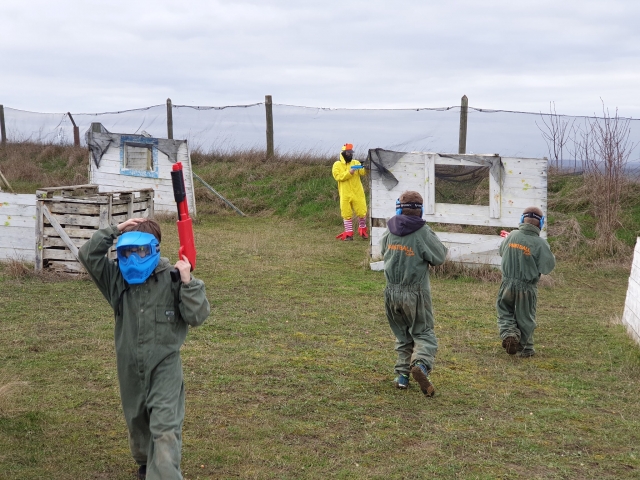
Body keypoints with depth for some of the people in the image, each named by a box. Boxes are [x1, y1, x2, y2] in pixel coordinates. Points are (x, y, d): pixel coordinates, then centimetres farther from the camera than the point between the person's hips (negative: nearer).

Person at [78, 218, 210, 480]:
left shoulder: (172, 279, -14)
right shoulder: (117, 278, -3)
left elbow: (197, 316, -16)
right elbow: (88, 255, -11)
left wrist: (188, 283, -27)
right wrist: (114, 231, -18)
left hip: (164, 365, -5)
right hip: (130, 366, 5)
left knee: (165, 428, -13)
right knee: (137, 421, 24)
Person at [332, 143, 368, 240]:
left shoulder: (356, 163, 8)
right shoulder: (337, 165, 2)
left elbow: (362, 173, -7)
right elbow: (338, 176, -13)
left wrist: (364, 168, -28)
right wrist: (349, 172, -22)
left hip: (357, 193, 1)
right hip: (345, 194, -1)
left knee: (362, 212, 1)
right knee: (347, 214, 3)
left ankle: (362, 229, 24)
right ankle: (348, 233, 13)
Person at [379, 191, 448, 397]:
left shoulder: (389, 230, -1)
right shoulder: (423, 233, -15)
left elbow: (383, 250, 17)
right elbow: (439, 258, -5)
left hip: (392, 293, 4)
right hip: (415, 294, -4)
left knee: (402, 334, 19)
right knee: (423, 333, 7)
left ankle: (402, 374, 16)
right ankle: (421, 364, -20)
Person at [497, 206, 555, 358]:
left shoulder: (511, 236, -5)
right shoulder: (540, 243, -16)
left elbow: (502, 251, 13)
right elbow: (548, 266, -12)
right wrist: (552, 257, 7)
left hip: (508, 282, 2)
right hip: (527, 287, -2)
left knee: (504, 310, 21)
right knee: (525, 317, 12)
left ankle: (509, 333, -3)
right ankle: (525, 348, 23)